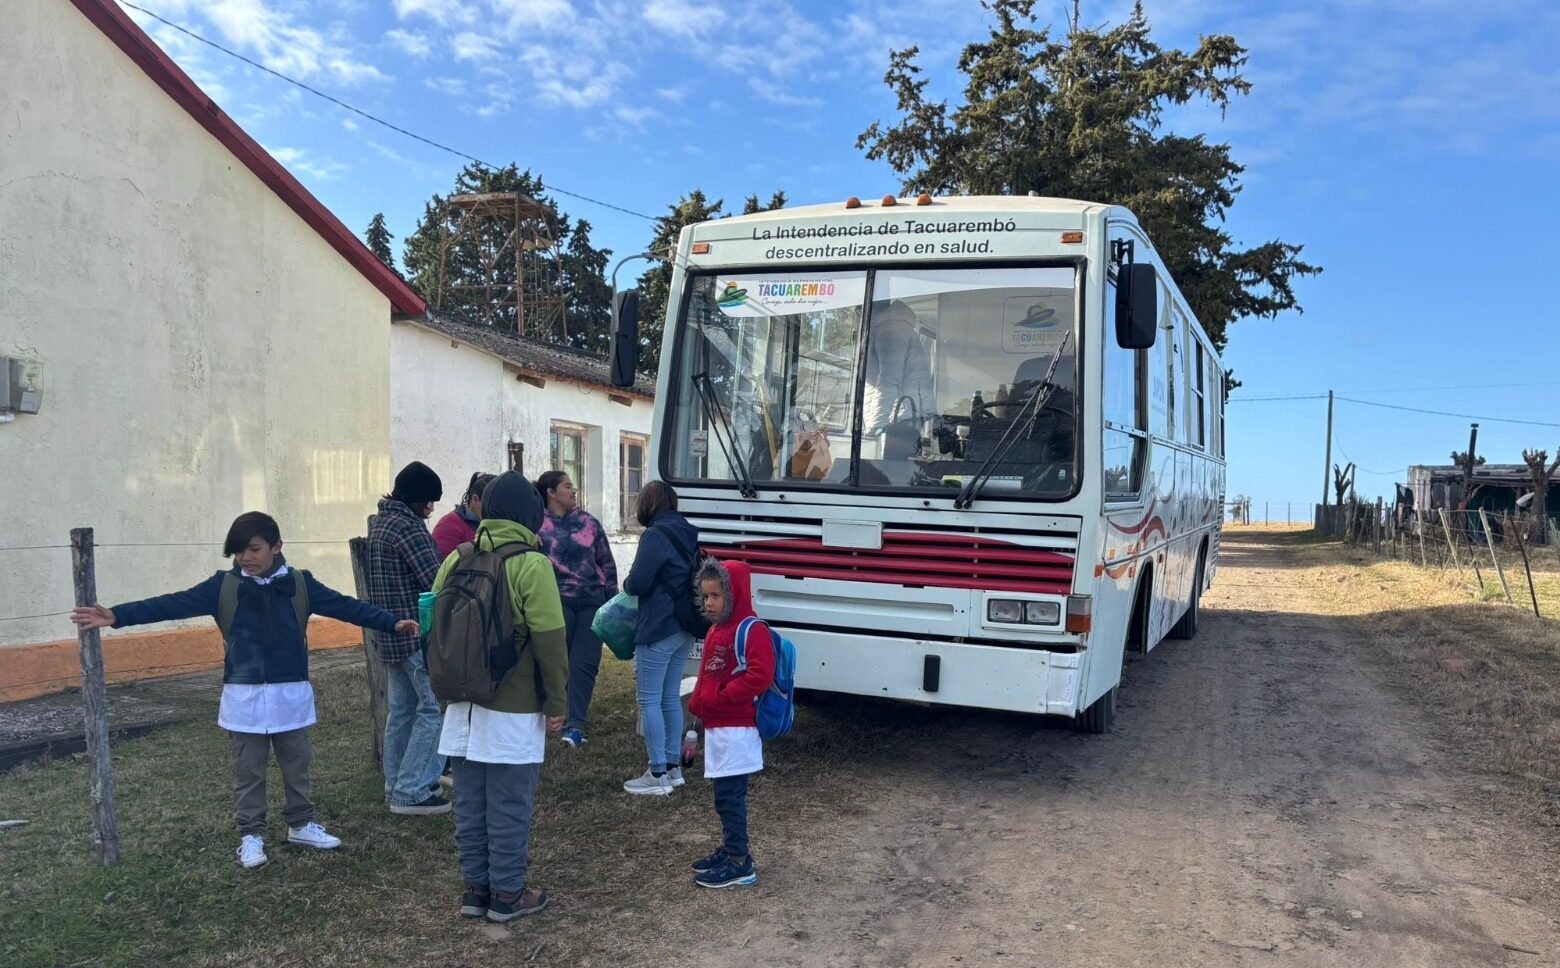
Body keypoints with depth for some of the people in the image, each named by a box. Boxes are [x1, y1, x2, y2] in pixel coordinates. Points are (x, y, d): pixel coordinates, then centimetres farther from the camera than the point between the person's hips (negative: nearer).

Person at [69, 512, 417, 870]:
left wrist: (391, 622, -9)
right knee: (248, 772, 9)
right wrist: (117, 616, -18)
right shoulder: (223, 587, -4)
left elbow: (344, 606, -4)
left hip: (291, 694, 1)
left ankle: (301, 824, 30)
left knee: (297, 765, 14)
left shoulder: (299, 584, -2)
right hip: (244, 697, -1)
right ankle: (251, 834, 21)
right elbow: (174, 604, -9)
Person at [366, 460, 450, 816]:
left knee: (401, 711, 15)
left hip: (389, 635, 10)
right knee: (434, 709, -3)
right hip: (418, 635, -10)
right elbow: (437, 582, -21)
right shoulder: (409, 527, -16)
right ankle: (411, 792, -1)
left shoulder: (379, 523, 14)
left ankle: (397, 786, 23)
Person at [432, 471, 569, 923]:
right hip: (514, 708, -6)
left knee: (470, 804, 13)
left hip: (463, 703, 6)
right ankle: (507, 894, 14)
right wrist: (558, 703, -5)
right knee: (509, 805, 5)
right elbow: (550, 642, -14)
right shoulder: (531, 566, -13)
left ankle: (476, 887, 23)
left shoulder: (455, 561, 4)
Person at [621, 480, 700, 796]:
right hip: (684, 628, 9)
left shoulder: (656, 535, -15)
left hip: (658, 630, -9)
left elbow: (637, 583, -18)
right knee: (671, 697, 16)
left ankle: (658, 775, 1)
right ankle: (673, 767, 21)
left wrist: (626, 584, 4)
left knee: (649, 700, -1)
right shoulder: (686, 534, 12)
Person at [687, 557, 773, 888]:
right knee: (727, 794, 17)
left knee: (729, 795, -4)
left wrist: (720, 698, -21)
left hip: (736, 730, -9)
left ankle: (740, 864, 4)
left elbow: (760, 676, -26)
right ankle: (730, 849, 29)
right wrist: (698, 702, 10)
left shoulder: (753, 630, -16)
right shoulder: (716, 630, 14)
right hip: (716, 727, 9)